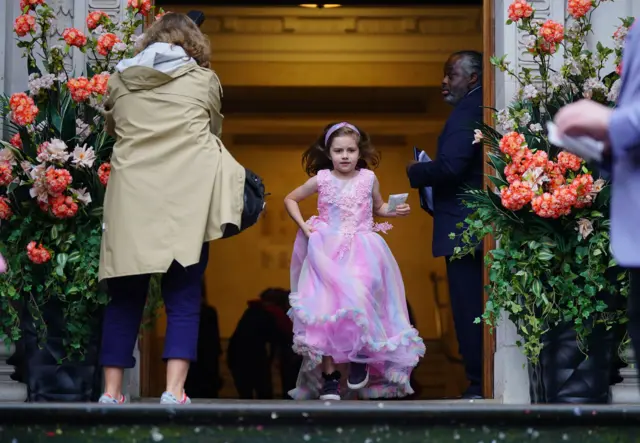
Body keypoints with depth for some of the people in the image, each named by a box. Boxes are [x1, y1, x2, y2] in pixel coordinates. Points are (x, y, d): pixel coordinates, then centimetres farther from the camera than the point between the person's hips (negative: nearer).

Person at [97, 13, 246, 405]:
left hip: (131, 198, 2)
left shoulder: (121, 81, 13)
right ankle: (174, 391, -10)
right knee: (183, 296, 1)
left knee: (125, 295, 9)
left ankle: (112, 391, 9)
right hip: (187, 198, -2)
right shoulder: (204, 79, 10)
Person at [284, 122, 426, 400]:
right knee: (325, 308, -10)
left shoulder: (368, 179, 4)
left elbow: (378, 207, 22)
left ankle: (360, 360, 0)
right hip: (327, 253, 0)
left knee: (359, 305, -21)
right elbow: (290, 200, 15)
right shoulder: (321, 180, 1)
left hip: (361, 254, 0)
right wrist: (303, 225, 2)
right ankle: (329, 376, -4)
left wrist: (396, 212, 2)